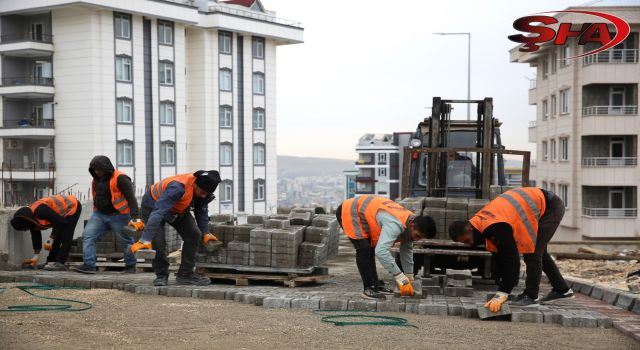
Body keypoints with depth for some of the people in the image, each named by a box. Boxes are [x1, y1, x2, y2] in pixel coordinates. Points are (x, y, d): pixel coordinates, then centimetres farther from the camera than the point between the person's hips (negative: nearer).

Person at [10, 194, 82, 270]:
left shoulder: (41, 211, -33)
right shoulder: (31, 216, -3)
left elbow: (61, 223, -28)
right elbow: (36, 236, 7)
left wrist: (51, 241, -21)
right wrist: (35, 257, 8)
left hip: (73, 207, -9)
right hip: (64, 210, 9)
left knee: (65, 237, -14)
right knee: (57, 237, 9)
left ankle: (59, 263, -16)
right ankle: (51, 261, 14)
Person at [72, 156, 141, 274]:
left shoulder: (120, 178, -17)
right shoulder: (96, 179, 8)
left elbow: (131, 198, -21)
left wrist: (135, 218, -28)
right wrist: (96, 213, 24)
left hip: (118, 216, -7)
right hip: (99, 215, 7)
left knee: (125, 241, 4)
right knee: (88, 235, -7)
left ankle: (130, 266, 21)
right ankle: (89, 265, -8)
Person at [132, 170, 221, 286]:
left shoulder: (203, 190, -20)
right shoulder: (178, 187, -43)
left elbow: (201, 211, 2)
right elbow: (157, 213, -49)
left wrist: (205, 233, -5)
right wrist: (145, 240, -53)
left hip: (179, 210, 6)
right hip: (153, 206, -6)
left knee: (194, 235, -9)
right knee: (157, 242, -22)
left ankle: (185, 274, 2)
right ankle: (161, 275, 1)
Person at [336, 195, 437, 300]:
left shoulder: (410, 221, -7)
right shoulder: (395, 225, -37)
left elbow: (407, 252, 8)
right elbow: (381, 251, -48)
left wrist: (410, 279, 10)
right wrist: (401, 279, -44)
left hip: (361, 209, 9)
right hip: (349, 212, -9)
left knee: (370, 249, 14)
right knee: (364, 250, -17)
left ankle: (375, 284, 23)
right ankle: (369, 288, -9)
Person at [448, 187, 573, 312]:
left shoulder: (496, 227, -35)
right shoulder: (480, 221, -4)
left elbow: (512, 259, -35)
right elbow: (500, 255, 4)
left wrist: (501, 295, -36)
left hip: (551, 207, -10)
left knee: (532, 252, -15)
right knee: (539, 251, 21)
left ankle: (530, 296, -6)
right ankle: (562, 289, 35)